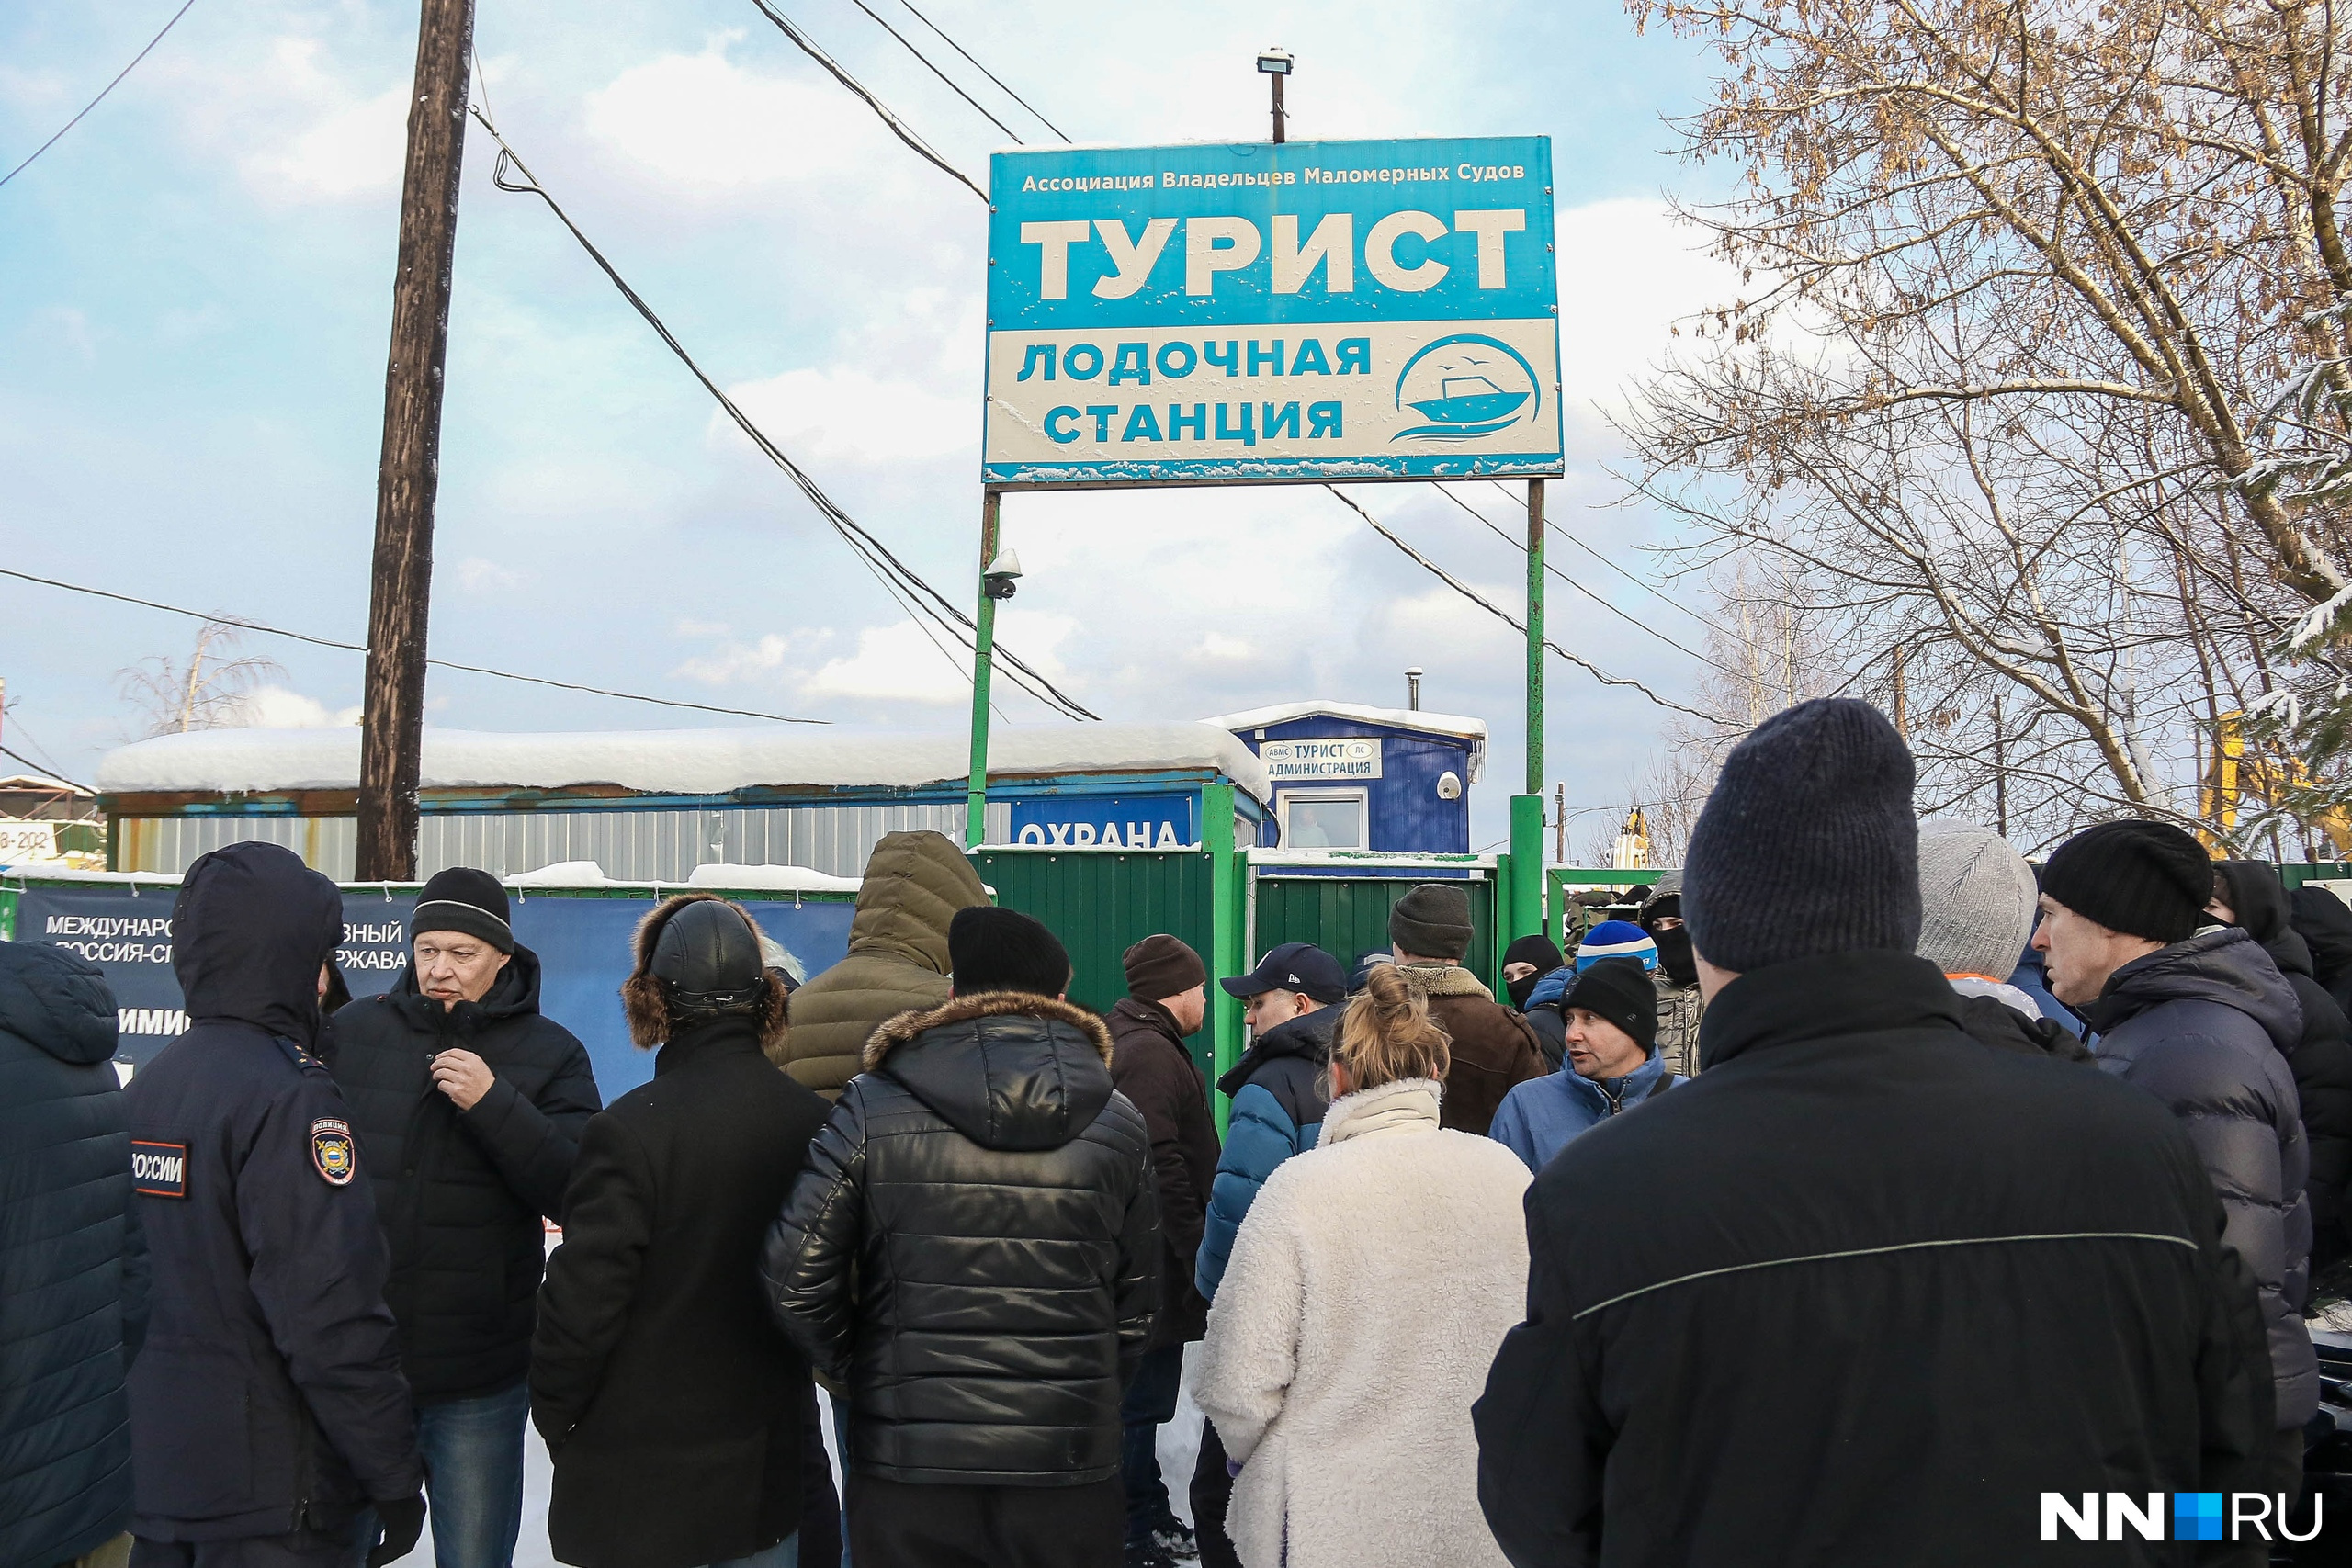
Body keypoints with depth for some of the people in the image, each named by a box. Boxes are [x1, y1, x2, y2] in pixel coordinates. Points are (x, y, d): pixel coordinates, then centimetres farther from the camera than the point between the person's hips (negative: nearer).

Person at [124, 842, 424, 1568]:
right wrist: (395, 1475, -15)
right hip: (270, 1495, -8)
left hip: (156, 1471, 8)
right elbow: (333, 1318, -24)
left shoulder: (150, 1082, 5)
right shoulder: (289, 1098, -21)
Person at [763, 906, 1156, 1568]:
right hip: (1070, 1473, 2)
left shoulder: (872, 1109, -8)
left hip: (909, 1466, -1)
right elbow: (1136, 1304, 5)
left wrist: (856, 1368, 8)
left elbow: (794, 1279, -10)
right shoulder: (1118, 1124, 0)